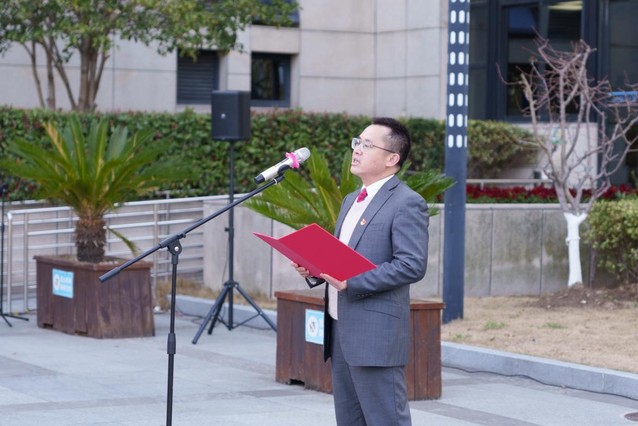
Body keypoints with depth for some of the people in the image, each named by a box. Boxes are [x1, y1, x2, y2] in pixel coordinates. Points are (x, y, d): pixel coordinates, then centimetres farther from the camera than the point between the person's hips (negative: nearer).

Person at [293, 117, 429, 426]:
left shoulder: (407, 204, -10)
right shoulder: (351, 201, 19)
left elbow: (412, 265, -19)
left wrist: (351, 281, -22)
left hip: (376, 337, -9)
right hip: (341, 332, 9)